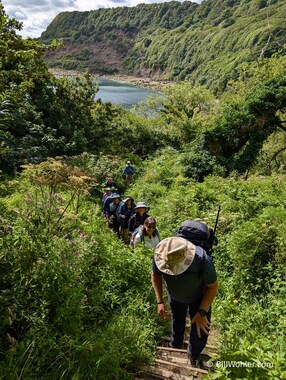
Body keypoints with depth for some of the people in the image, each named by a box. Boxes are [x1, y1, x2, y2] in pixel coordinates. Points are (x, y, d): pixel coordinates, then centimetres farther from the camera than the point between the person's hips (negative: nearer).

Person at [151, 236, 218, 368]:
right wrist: (160, 302, -15)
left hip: (198, 296, -2)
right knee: (177, 321, 24)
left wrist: (202, 312, -26)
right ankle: (175, 346, 56)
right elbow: (156, 275, -12)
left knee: (201, 327, 1)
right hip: (175, 296, 2)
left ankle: (194, 355, 35)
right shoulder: (159, 256, -37)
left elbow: (213, 286, -24)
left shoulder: (202, 260, -45)